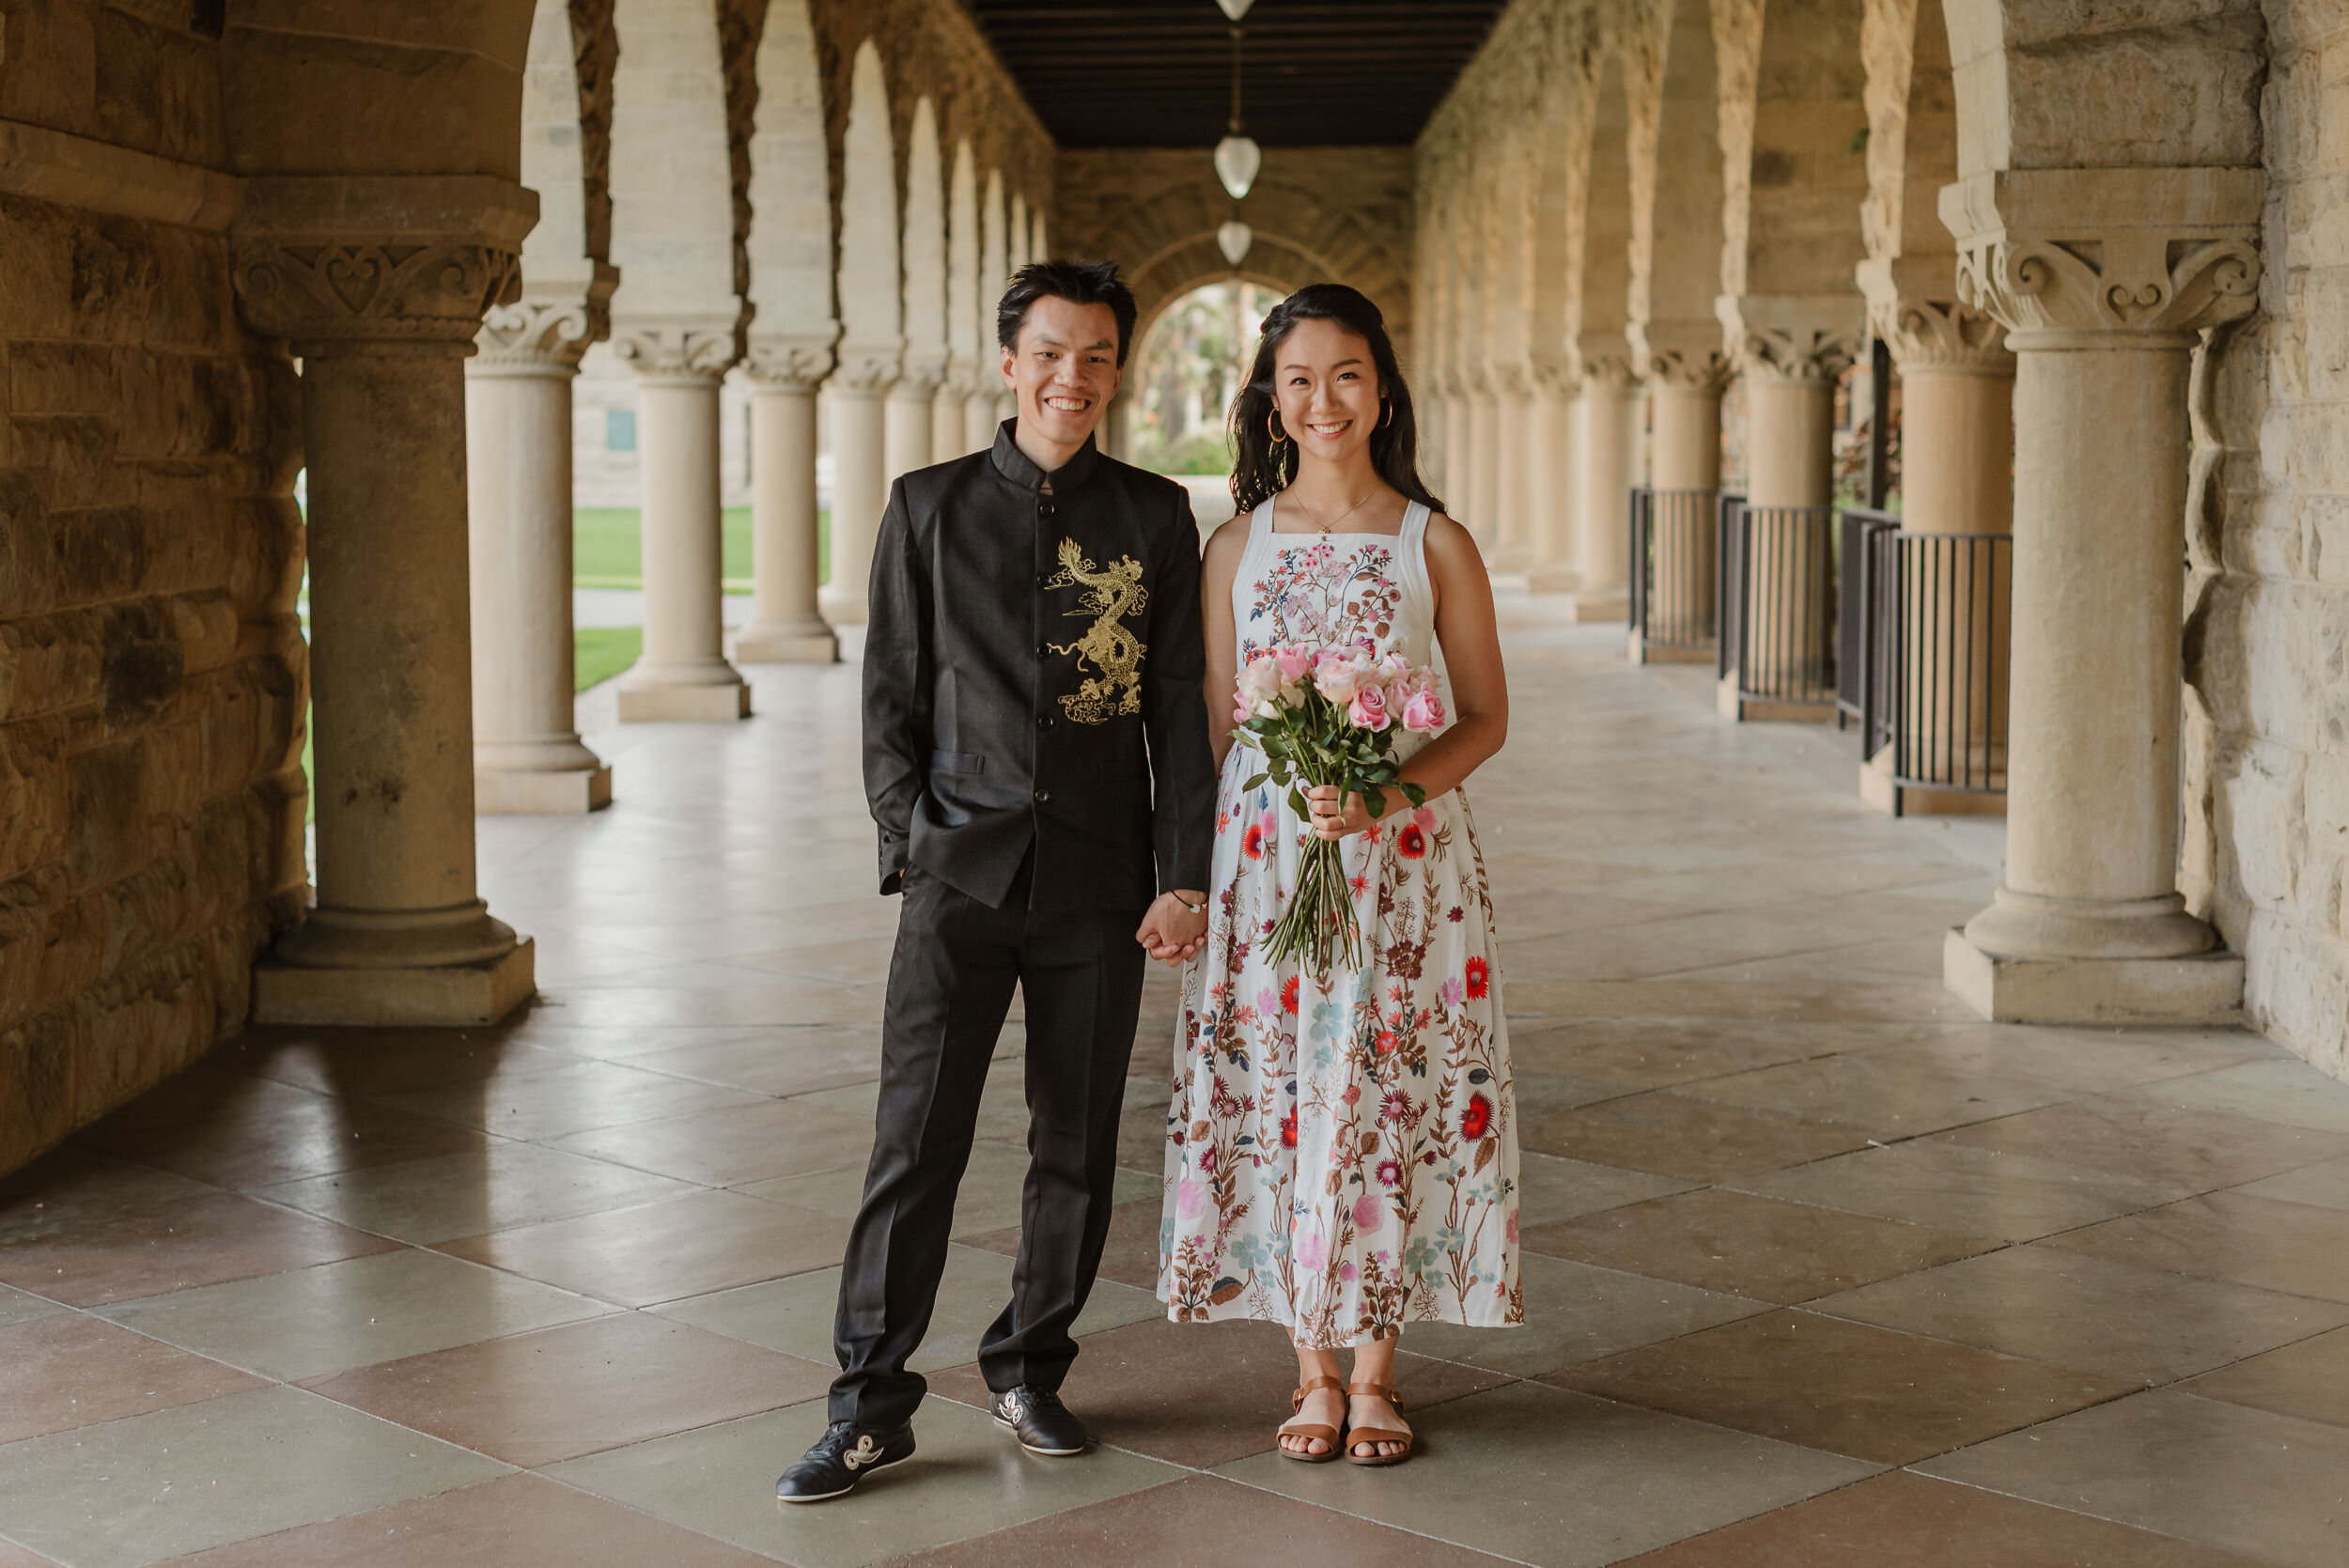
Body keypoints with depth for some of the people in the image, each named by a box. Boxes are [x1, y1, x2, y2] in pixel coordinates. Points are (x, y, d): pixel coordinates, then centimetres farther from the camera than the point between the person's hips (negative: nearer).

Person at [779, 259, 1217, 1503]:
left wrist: (1185, 876, -2)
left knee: (1075, 1147, 8)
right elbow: (891, 695, 7)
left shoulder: (1154, 517, 5)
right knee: (915, 1136, -5)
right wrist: (909, 839, -2)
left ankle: (1030, 1369, 25)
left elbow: (1179, 709, 4)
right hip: (961, 872, -1)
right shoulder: (930, 509, 5)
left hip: (1098, 883, 1)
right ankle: (872, 1405, 2)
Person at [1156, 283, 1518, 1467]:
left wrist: (1392, 791, -14)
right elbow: (1214, 726, 8)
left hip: (1405, 860, -1)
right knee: (1279, 1095, 3)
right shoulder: (1238, 548, 5)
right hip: (1264, 859, 1)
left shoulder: (1435, 544, 1)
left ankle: (1377, 1371, 16)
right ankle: (1314, 1370, 18)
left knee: (1391, 1099, 1)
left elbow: (1486, 716, 3)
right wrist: (1197, 876, 2)